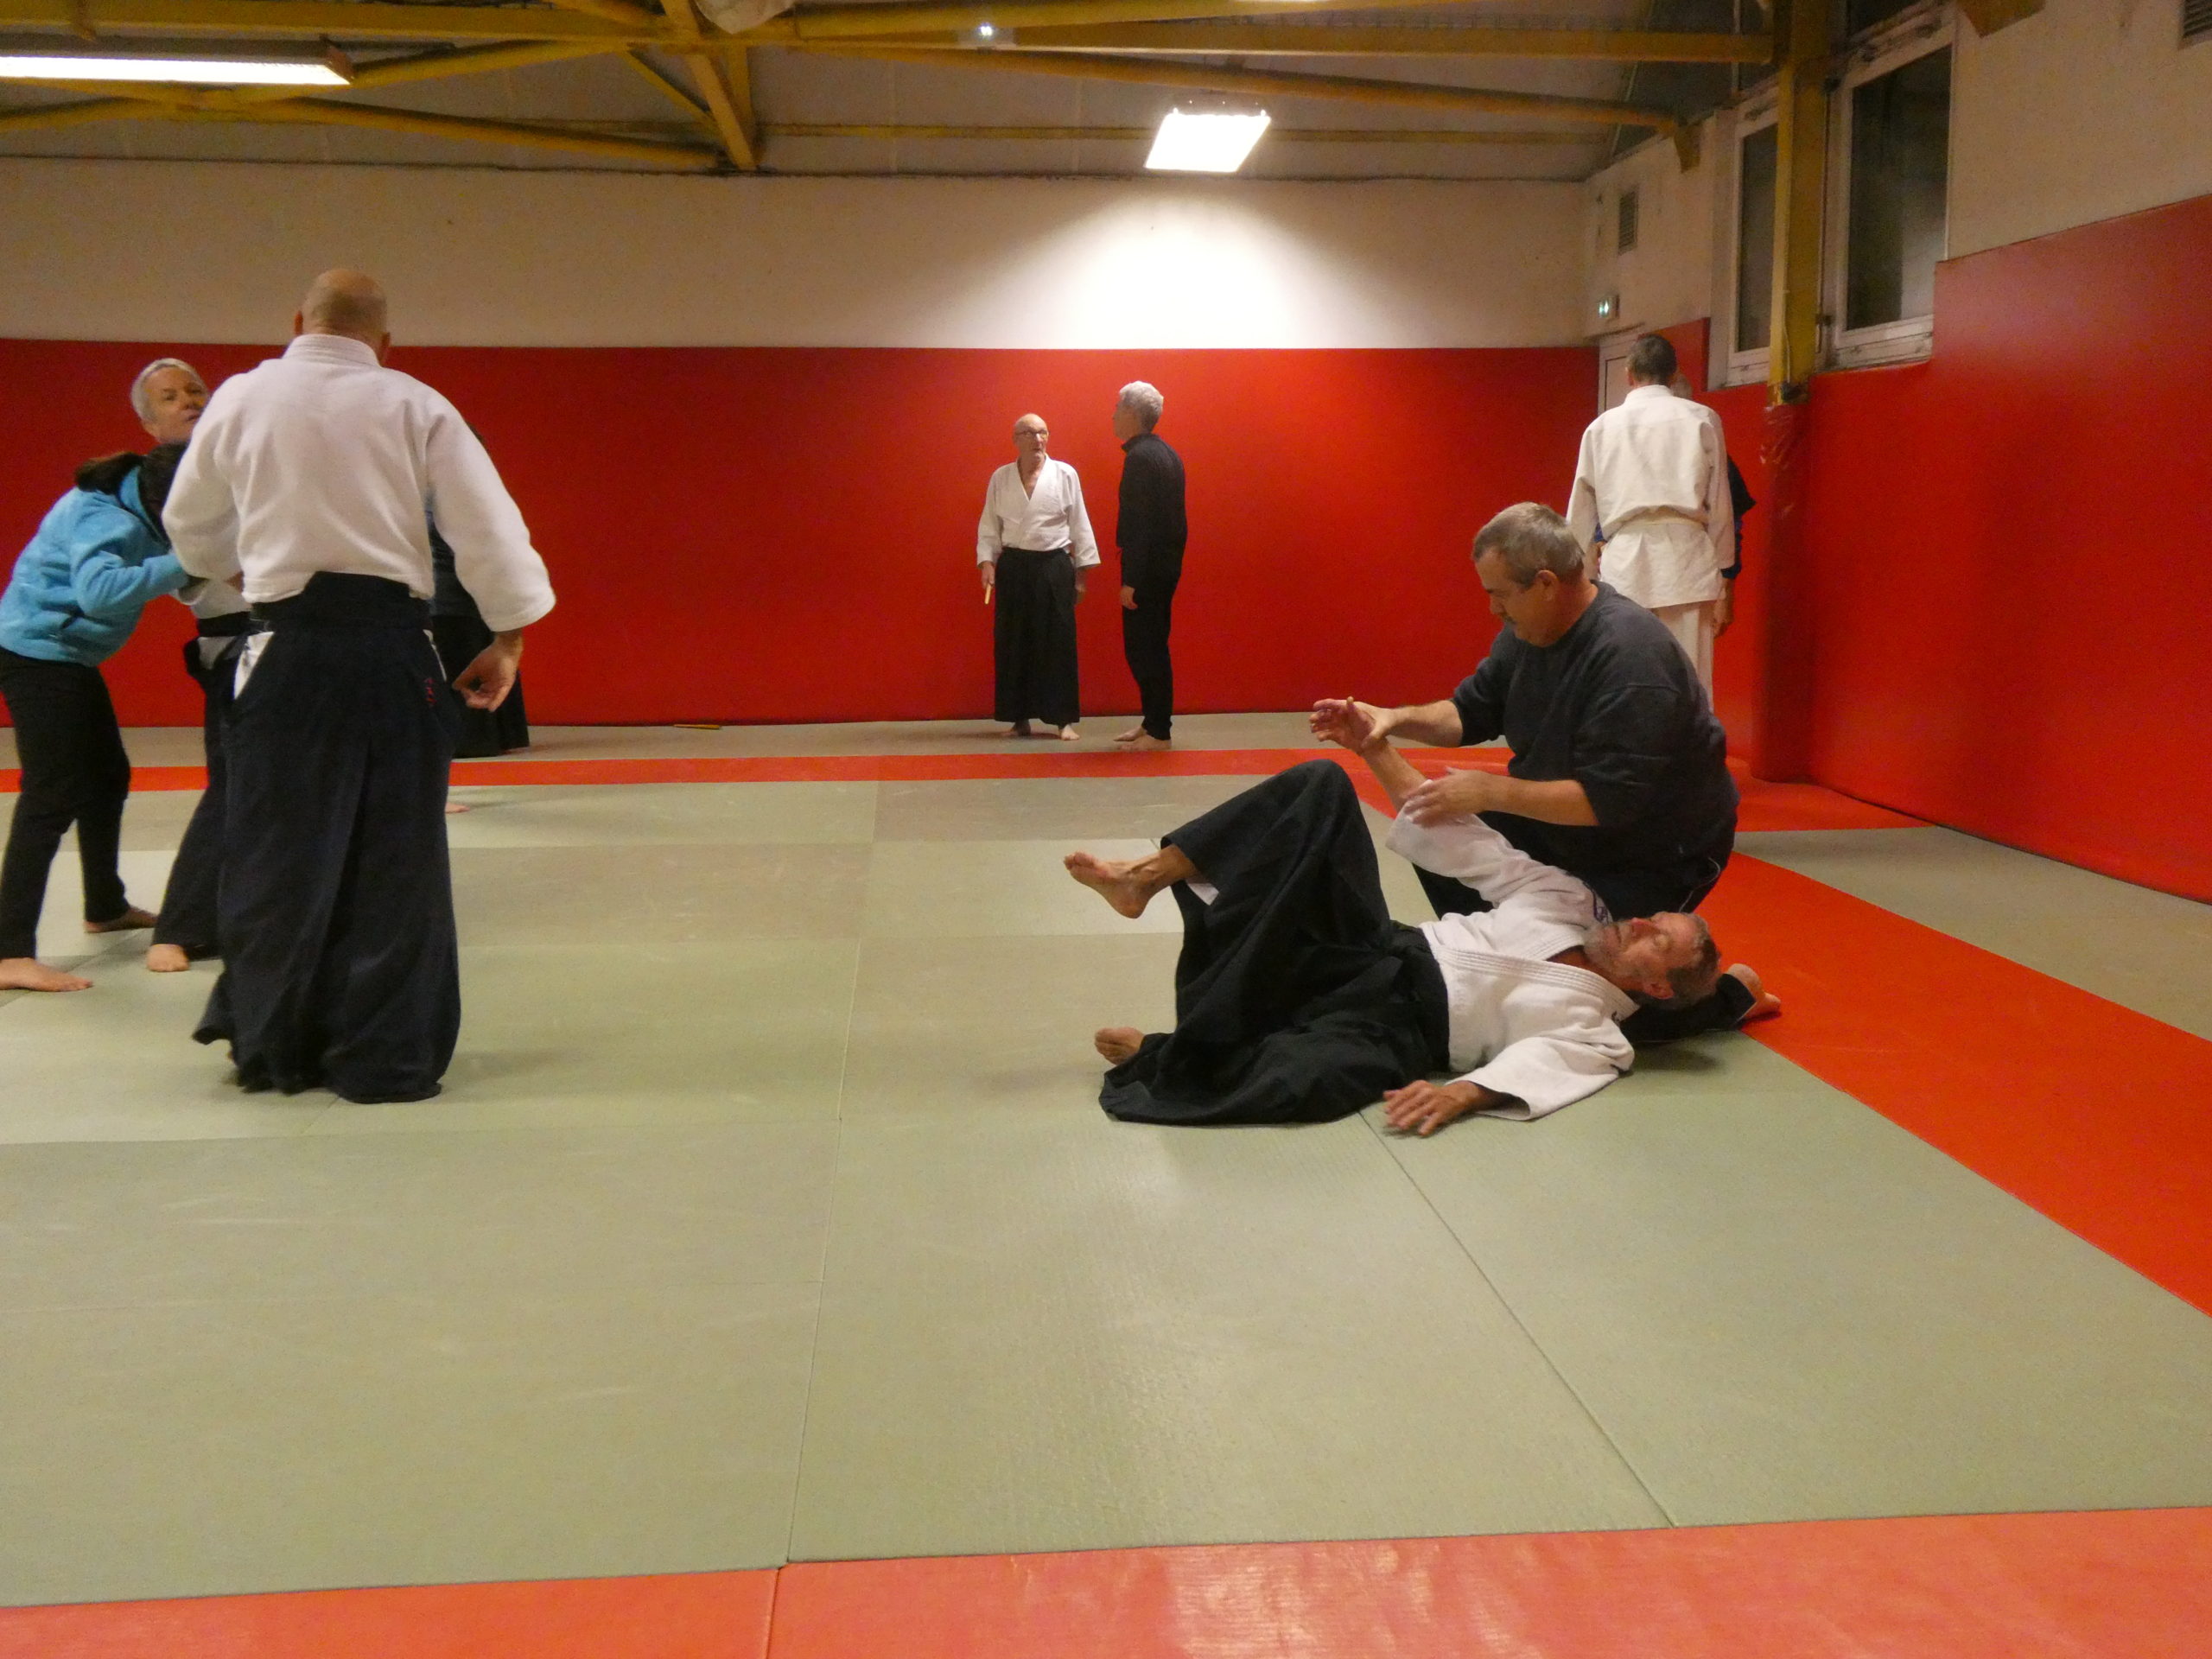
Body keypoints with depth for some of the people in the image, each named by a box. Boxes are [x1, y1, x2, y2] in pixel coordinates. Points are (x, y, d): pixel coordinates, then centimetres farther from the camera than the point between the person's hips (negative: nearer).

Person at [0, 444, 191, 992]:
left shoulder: (136, 508, 3)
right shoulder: (106, 520, -26)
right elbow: (99, 590, -43)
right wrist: (184, 563, -43)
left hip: (67, 657, 10)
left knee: (108, 778, 22)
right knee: (52, 799, -14)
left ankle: (106, 908, 42)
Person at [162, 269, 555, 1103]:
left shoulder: (241, 399, 5)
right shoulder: (416, 407, 0)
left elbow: (191, 524, 18)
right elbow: (487, 525, -3)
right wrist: (507, 639, 6)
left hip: (290, 648, 1)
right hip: (390, 645, -1)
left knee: (277, 848, 12)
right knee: (396, 857, 7)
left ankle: (273, 1043, 22)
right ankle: (387, 1055, 12)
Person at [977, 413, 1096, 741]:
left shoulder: (1065, 474, -1)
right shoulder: (1001, 478, 4)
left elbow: (1079, 525, 1)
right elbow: (989, 527, 8)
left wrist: (1081, 574, 1)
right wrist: (987, 563, -5)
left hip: (1054, 567, -2)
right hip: (1014, 568, 2)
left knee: (1058, 643, -1)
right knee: (1014, 644, 4)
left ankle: (1063, 719, 8)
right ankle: (1019, 719, 15)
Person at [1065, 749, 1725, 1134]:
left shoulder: (1591, 1029, 0)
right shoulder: (1569, 902, 16)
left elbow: (1539, 1059, -21)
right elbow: (1460, 839, 13)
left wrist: (1464, 1092, -43)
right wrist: (1377, 749, 7)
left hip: (1389, 1024, -6)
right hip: (1377, 949, 7)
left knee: (1300, 1080, -43)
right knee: (1320, 785, -12)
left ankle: (1162, 1057, -12)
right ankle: (1144, 879, -17)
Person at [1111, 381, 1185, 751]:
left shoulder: (1140, 457, -17)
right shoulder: (1166, 453, 14)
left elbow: (1140, 522, -22)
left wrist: (1130, 580, -21)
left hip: (1148, 568, -10)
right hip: (1166, 565, 10)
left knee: (1146, 648, -3)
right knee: (1148, 646, 15)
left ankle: (1159, 731, 2)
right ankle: (1153, 721, 22)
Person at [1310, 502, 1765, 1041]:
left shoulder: (1630, 654, -32)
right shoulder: (1527, 633, -4)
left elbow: (1608, 800, -34)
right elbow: (1471, 712, 5)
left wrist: (1490, 791, -36)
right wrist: (1394, 719, -14)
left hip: (1659, 851, -8)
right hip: (1567, 827, 9)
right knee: (1441, 835, -3)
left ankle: (1732, 994, 11)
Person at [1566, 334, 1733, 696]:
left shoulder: (1603, 426, 10)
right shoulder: (1702, 419, 7)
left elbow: (1581, 513, 13)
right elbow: (1720, 506, 6)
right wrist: (1721, 576, 12)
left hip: (1626, 560, 1)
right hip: (1686, 558, 0)